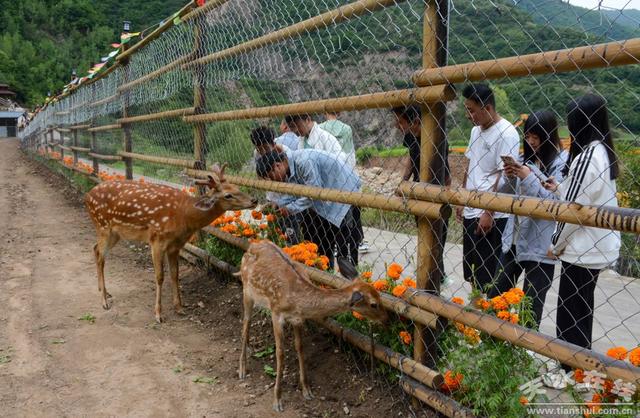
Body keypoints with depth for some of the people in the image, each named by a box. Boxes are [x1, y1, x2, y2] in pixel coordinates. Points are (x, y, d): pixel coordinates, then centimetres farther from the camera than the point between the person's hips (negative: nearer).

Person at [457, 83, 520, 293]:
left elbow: (503, 177, -17)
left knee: (488, 275, 0)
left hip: (492, 217, -8)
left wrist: (489, 213, -18)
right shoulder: (476, 130, 12)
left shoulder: (507, 134, -14)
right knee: (472, 271, 17)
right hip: (470, 212, 8)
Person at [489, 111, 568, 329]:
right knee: (496, 296, 15)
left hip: (540, 245, -7)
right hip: (516, 238, 7)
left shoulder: (561, 162, -11)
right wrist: (509, 177, -4)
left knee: (531, 305, 2)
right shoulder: (526, 159, 9)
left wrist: (529, 178, -20)